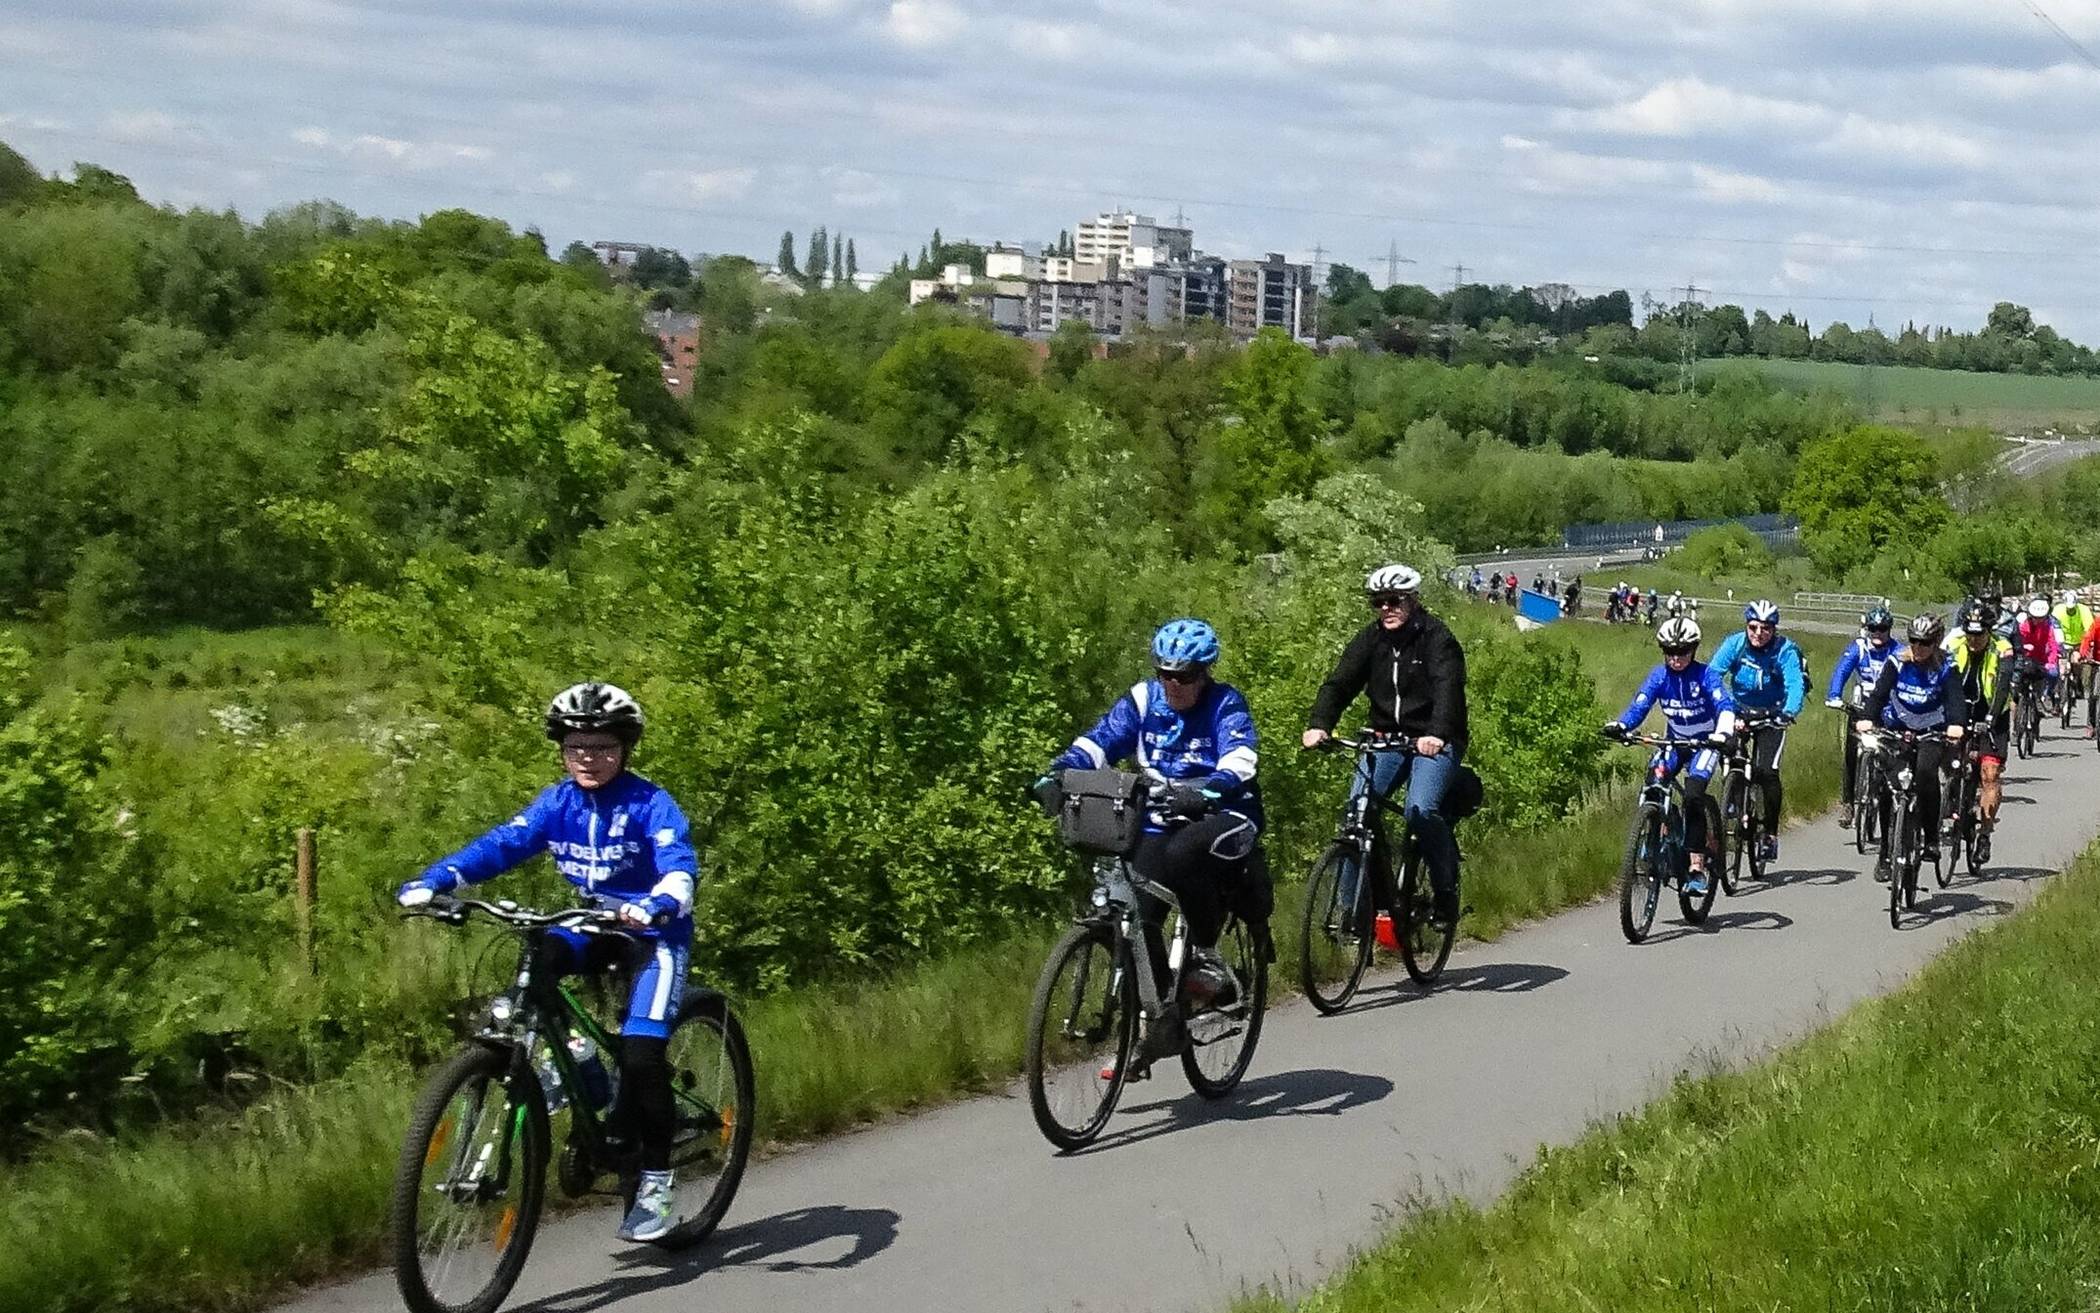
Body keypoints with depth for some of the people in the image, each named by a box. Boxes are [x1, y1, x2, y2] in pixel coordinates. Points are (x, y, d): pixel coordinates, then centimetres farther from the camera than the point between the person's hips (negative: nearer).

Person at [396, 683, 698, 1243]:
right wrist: (434, 880, -29)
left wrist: (658, 903, -55)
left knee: (640, 1052, -20)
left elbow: (679, 864, -32)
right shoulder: (558, 803, -3)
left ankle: (655, 1179, -3)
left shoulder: (650, 805, -17)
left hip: (654, 931, -5)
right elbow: (500, 845, -13)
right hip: (596, 924, 5)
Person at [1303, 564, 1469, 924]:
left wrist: (1437, 734, -46)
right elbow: (1339, 683, -8)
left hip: (1434, 741, -5)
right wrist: (1318, 725, -27)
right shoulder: (1370, 639, 2)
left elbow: (1448, 689, -28)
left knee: (1421, 810, -25)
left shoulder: (1436, 638, -12)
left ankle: (1447, 893, -7)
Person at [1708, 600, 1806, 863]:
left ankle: (1771, 832, -4)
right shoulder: (1734, 644, -14)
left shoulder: (1785, 651, -18)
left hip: (1771, 716, -2)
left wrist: (1788, 712, -50)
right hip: (1738, 711, 2)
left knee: (1766, 771, -16)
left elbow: (1795, 684, -30)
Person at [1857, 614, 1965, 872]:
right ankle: (1886, 856, 6)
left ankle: (1931, 838, -20)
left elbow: (1955, 698, -23)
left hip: (1932, 732, -2)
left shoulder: (1946, 668, -9)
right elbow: (1880, 691, -17)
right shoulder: (1898, 663, -6)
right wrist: (1866, 717, -37)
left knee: (1926, 770, -31)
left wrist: (1956, 724, -45)